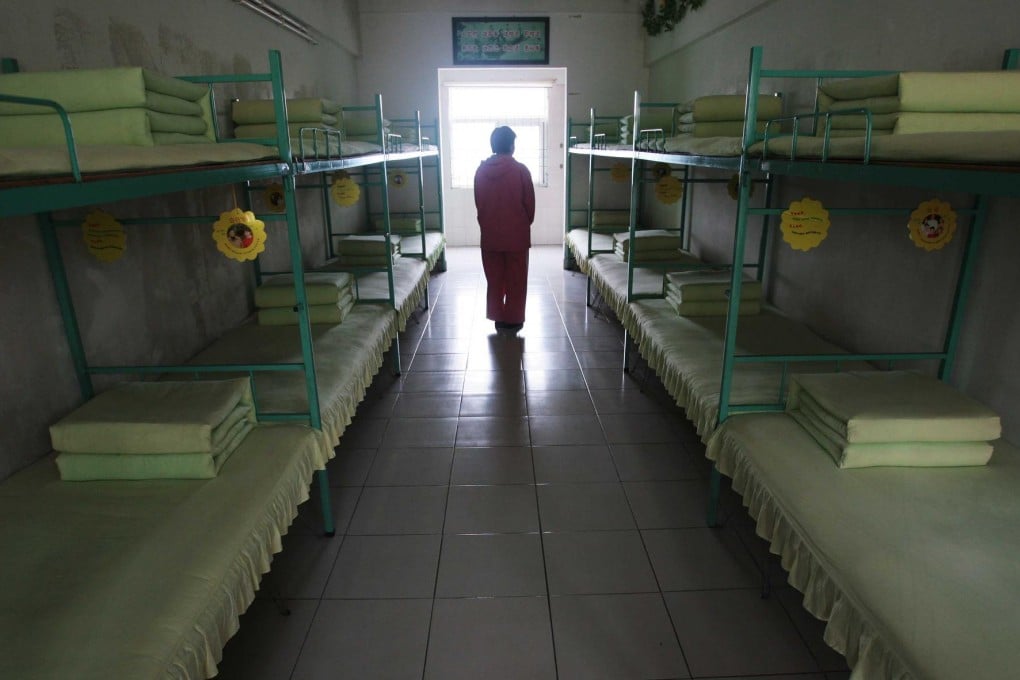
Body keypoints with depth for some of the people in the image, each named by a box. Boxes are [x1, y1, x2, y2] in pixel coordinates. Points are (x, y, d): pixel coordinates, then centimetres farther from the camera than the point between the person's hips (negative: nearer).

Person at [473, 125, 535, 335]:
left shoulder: (481, 170, -1)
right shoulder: (520, 170, -11)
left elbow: (478, 203, 6)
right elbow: (530, 203, -5)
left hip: (489, 234, 3)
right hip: (516, 234, -3)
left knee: (494, 279, 13)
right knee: (515, 280, 7)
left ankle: (498, 319, 20)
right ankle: (512, 322, 12)